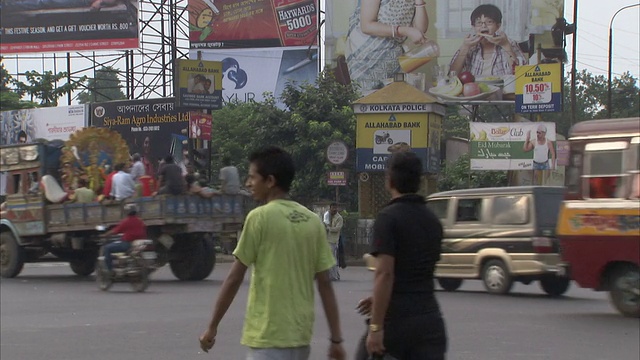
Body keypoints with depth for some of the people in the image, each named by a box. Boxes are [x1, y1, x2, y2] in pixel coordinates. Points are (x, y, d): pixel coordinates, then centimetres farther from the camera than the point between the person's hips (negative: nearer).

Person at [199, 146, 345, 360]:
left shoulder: (260, 217, -8)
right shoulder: (313, 221, 7)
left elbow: (234, 278, -6)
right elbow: (325, 283, 6)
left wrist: (212, 326, 3)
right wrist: (336, 338, 8)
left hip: (268, 336, -7)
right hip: (301, 334, 7)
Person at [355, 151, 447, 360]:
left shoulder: (389, 217, -11)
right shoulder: (433, 221, 12)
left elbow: (385, 273, -19)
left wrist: (376, 326, -19)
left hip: (395, 319, -5)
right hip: (429, 320, 5)